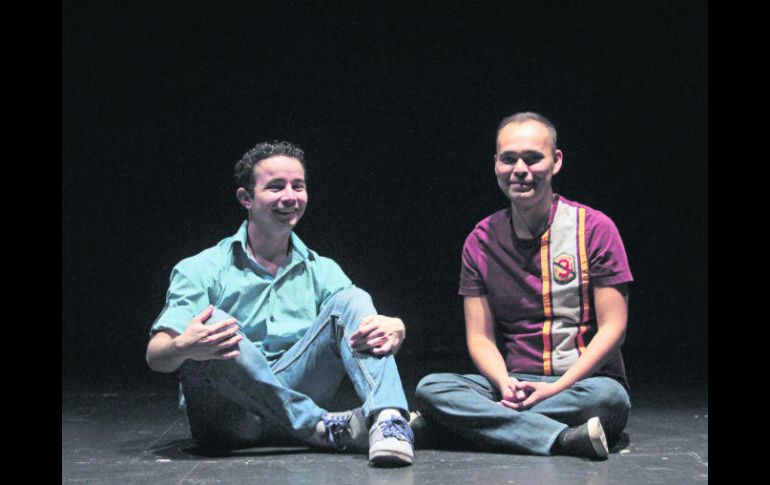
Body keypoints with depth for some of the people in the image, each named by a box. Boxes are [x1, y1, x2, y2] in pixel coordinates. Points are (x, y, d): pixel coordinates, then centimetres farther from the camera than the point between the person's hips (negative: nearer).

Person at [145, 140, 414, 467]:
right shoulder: (202, 270, 3)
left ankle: (388, 421, -36)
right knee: (212, 323, -30)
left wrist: (394, 329, -24)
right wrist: (183, 348, -32)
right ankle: (324, 428, -28)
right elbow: (156, 356, -7)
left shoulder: (321, 270, 15)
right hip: (227, 422, -3)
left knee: (351, 301, -11)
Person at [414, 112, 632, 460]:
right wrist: (505, 384, -17)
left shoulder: (594, 228, -2)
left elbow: (612, 328, -6)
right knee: (430, 388, -23)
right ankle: (564, 439, -35)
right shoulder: (481, 241, 6)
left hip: (582, 382, -2)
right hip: (513, 383, 2)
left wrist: (557, 388, -17)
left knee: (608, 397, -37)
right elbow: (479, 336, 4)